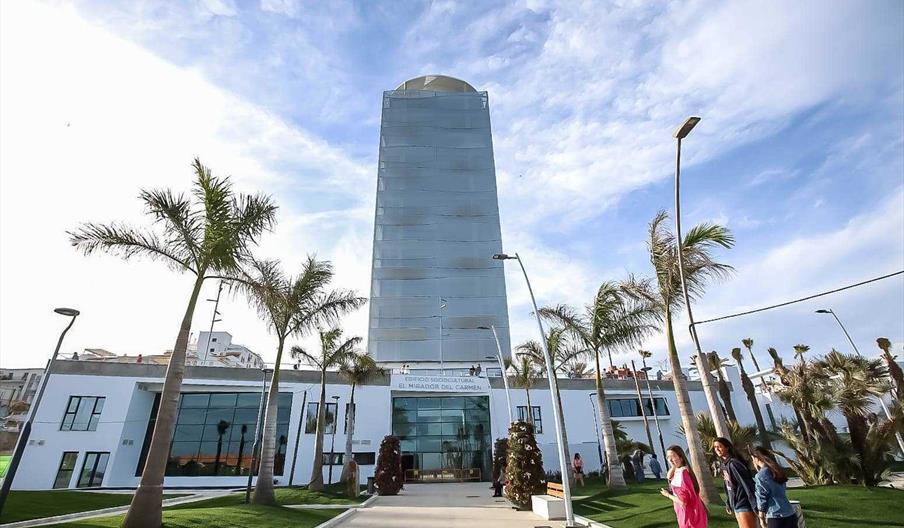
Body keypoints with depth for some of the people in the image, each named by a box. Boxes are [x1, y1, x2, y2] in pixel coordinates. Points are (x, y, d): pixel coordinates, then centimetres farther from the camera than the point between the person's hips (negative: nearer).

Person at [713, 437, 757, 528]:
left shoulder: (733, 463, -17)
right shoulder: (723, 464, 9)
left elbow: (748, 484, -20)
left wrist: (755, 506, -21)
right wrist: (728, 503, 15)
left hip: (744, 505, -8)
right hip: (736, 505, 8)